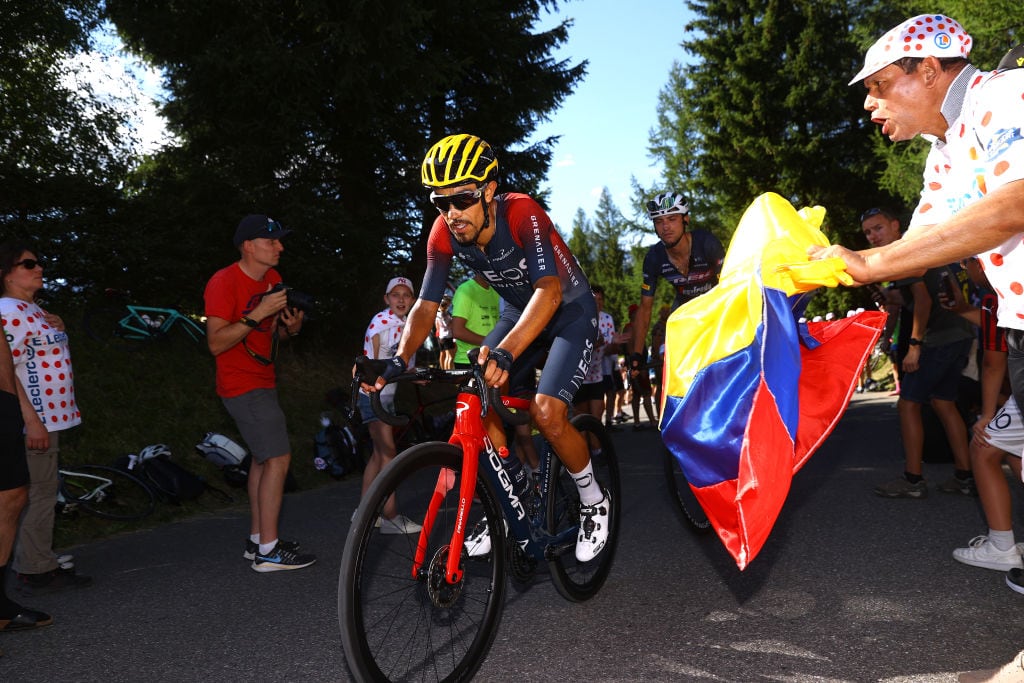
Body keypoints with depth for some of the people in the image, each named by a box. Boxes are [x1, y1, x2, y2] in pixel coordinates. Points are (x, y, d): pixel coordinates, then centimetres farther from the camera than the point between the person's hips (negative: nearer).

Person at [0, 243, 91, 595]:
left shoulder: (33, 310, 17)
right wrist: (32, 421, -24)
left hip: (48, 416, 10)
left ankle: (42, 564, 25)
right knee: (39, 492, -4)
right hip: (34, 419, -10)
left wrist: (59, 329, 6)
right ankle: (35, 572, 5)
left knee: (42, 491, 15)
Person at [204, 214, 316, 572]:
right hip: (243, 385, -9)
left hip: (262, 381, 9)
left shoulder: (272, 279, 9)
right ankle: (268, 551, -8)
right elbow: (216, 343, -22)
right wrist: (257, 314, -29)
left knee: (263, 458, 13)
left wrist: (291, 327, -5)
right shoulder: (224, 282, -17)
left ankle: (257, 539, 23)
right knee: (278, 458, -13)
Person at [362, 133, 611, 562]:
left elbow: (550, 290, -45)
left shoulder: (521, 213, -33)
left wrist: (506, 351, -60)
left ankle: (594, 501, 5)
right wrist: (400, 359, -30)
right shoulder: (444, 234, -17)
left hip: (570, 310, -5)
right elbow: (426, 305, -13)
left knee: (546, 413, -23)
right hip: (519, 312, 6)